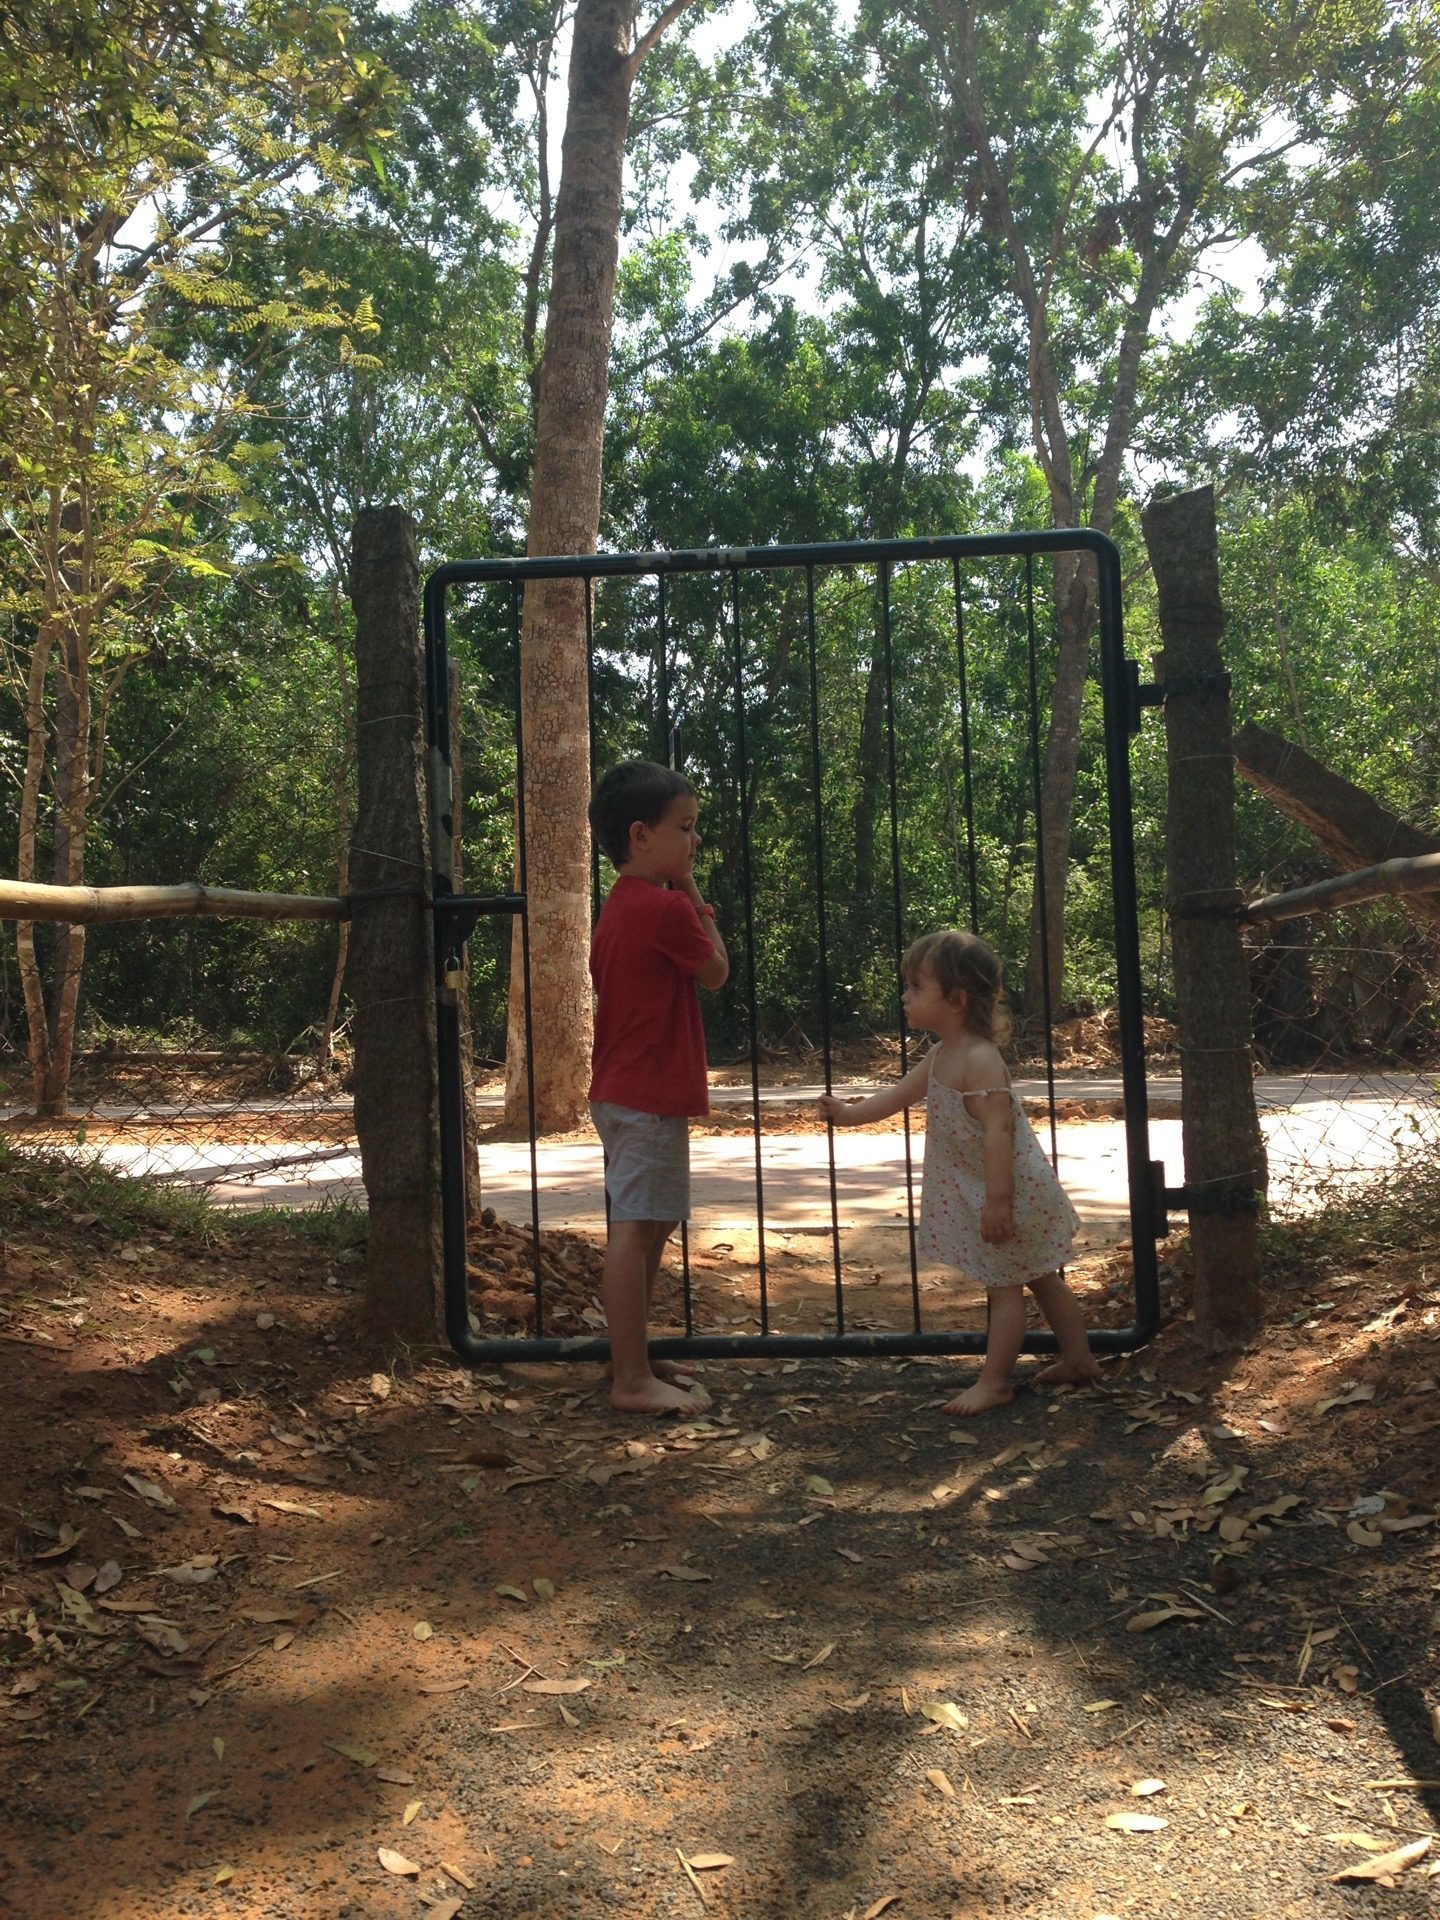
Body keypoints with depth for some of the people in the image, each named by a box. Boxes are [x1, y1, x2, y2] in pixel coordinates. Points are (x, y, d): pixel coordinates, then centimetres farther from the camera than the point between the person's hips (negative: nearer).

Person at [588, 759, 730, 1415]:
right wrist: (693, 895, 4)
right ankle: (633, 1380, -2)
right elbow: (716, 971, -3)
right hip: (651, 1095, -10)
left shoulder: (619, 905, 13)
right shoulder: (668, 907, -15)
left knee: (646, 1225, 17)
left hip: (621, 1089, 10)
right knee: (635, 1227, -7)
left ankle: (631, 1359, 26)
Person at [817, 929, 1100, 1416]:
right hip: (983, 1192, 10)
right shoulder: (939, 1058, 6)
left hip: (1009, 1191, -10)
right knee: (1039, 1278, 18)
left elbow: (997, 1130, -28)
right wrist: (849, 1113, 18)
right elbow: (898, 1095, 19)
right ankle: (1078, 1359, 29)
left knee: (1003, 1286, 1)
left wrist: (997, 1201, -29)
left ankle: (994, 1381, 10)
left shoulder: (979, 1059, -25)